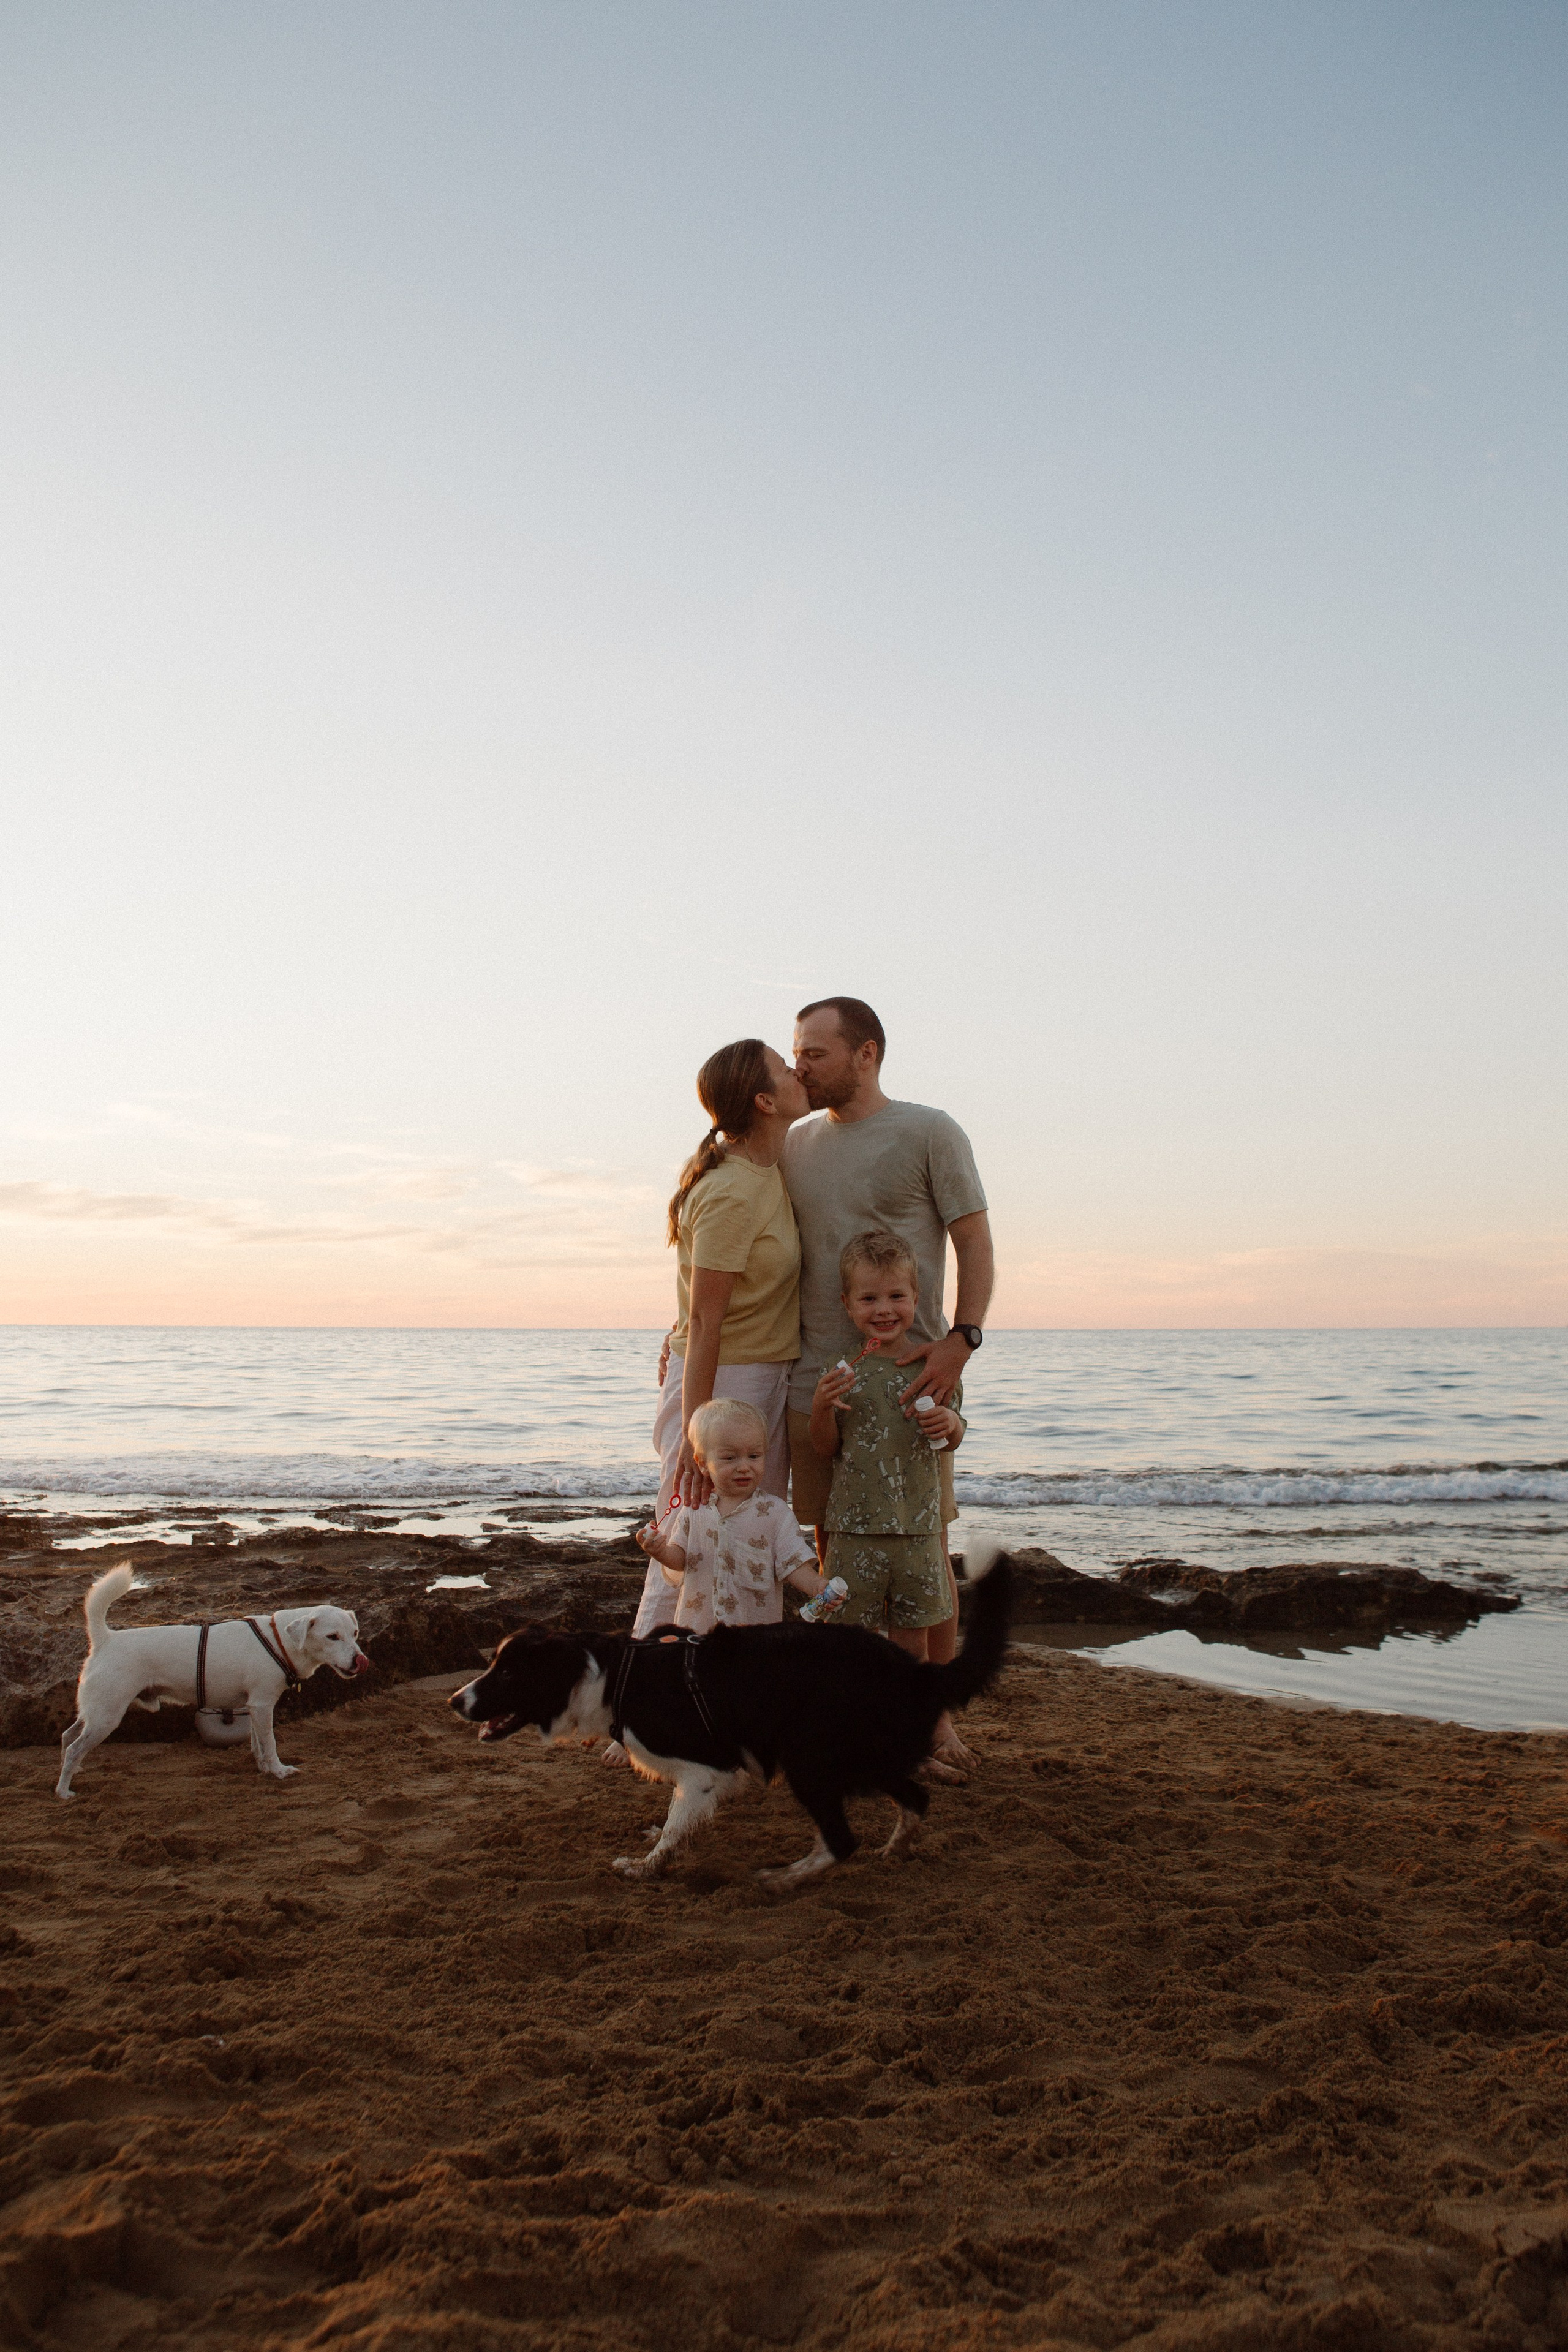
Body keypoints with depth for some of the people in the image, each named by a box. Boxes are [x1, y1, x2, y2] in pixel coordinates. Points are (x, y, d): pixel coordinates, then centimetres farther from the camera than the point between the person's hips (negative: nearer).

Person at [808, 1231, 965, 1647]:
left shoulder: (930, 1365, 1)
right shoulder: (842, 1370, -3)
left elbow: (952, 1441, 11)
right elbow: (826, 1449, 0)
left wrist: (949, 1423, -11)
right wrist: (822, 1406, -17)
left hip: (919, 1525, 1)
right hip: (856, 1524, -1)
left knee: (912, 1634, 12)